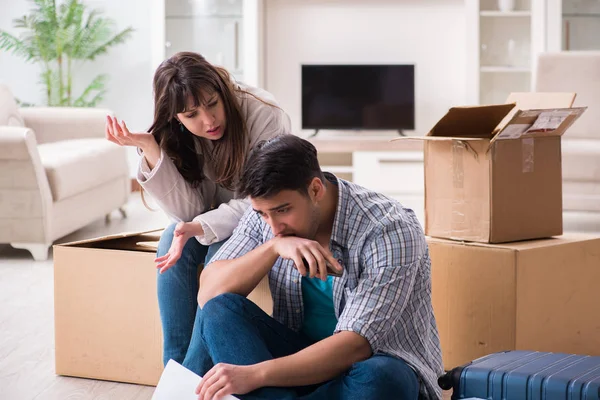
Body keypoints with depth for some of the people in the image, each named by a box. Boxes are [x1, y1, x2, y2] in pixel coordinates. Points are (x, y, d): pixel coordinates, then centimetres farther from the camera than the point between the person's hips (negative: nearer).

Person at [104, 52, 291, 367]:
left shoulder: (265, 117, -26)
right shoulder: (177, 134, -12)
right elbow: (189, 210, -19)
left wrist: (201, 228, -41)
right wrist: (149, 148, -30)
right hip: (221, 220, 4)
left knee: (221, 253, -31)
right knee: (173, 242, -24)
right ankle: (176, 368, -21)